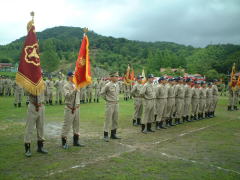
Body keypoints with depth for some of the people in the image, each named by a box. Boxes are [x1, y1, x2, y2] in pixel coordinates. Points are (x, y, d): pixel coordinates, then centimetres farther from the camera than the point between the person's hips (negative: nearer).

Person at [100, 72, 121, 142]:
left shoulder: (117, 84, 7)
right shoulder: (108, 85, -13)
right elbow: (102, 93, -5)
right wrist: (106, 98, 1)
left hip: (116, 104, 7)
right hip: (110, 104, -7)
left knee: (115, 120, 10)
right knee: (108, 120, -3)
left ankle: (113, 134, 21)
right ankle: (105, 135, 6)